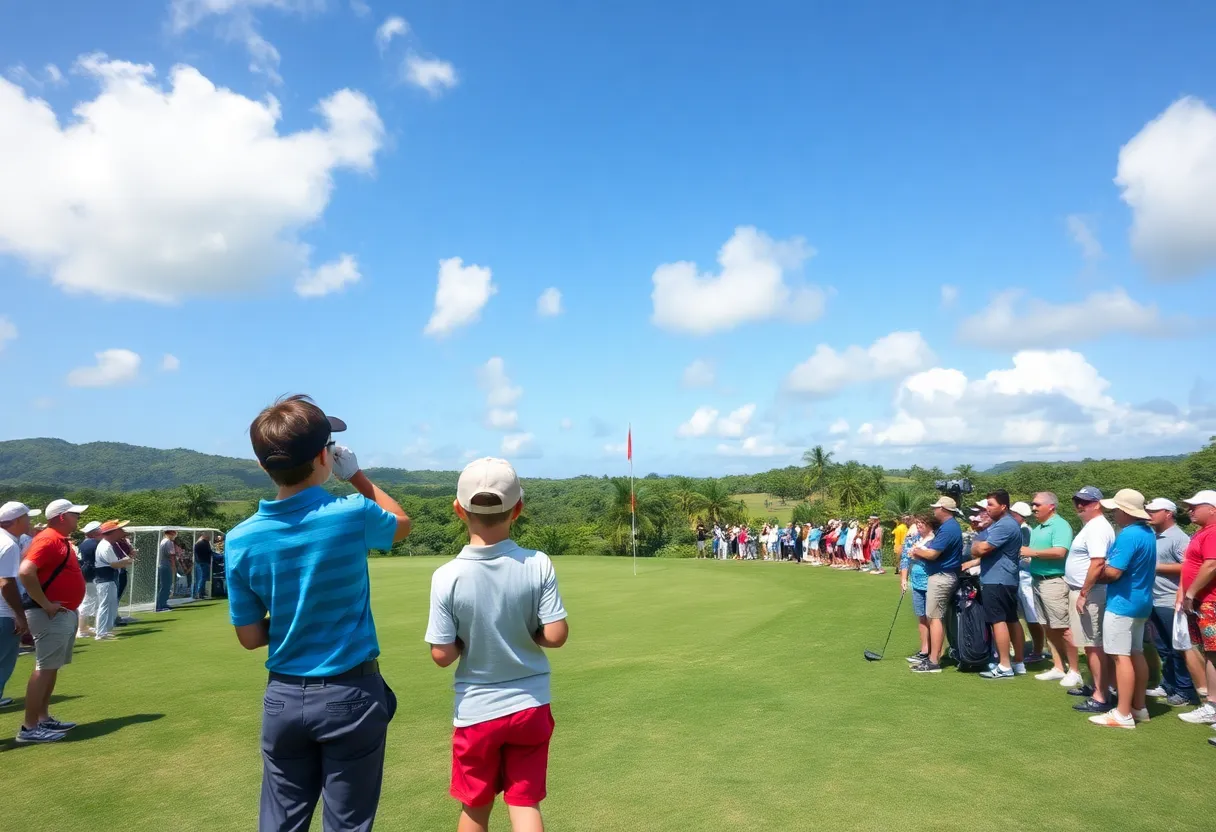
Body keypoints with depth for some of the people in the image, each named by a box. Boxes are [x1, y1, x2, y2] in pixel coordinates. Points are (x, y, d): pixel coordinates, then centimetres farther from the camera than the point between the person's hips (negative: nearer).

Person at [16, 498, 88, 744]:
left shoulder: (61, 540, 15)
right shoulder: (48, 539, -16)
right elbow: (25, 572, -28)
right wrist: (45, 604, -23)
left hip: (66, 613, 10)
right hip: (51, 615, -10)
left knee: (52, 668, 15)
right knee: (44, 668, -7)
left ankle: (43, 719, 23)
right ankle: (29, 728, -2)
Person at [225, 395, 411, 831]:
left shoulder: (241, 540, -8)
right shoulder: (352, 515, -16)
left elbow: (250, 637, 1)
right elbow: (402, 523, 9)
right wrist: (356, 475, 12)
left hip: (284, 698, 3)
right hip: (351, 695, -3)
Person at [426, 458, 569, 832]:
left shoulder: (447, 576, -17)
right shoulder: (538, 565, -15)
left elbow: (442, 654, -15)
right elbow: (556, 635, -15)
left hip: (476, 711, 0)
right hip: (531, 706, 1)